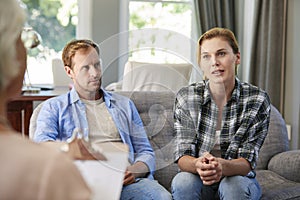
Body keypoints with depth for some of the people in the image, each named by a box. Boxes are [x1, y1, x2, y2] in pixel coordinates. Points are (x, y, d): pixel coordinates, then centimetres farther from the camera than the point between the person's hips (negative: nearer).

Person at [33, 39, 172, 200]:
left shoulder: (124, 105, 26)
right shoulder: (54, 107, 17)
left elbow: (145, 152, 21)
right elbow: (42, 142, -2)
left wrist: (134, 170, -4)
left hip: (126, 181, 3)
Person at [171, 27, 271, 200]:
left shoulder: (257, 100, -9)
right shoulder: (186, 98, -6)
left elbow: (248, 162, -12)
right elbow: (182, 156, -10)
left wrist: (223, 166, -37)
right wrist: (197, 165, -36)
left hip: (239, 178, 0)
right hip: (198, 179, 1)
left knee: (234, 185, -34)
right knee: (182, 181, -31)